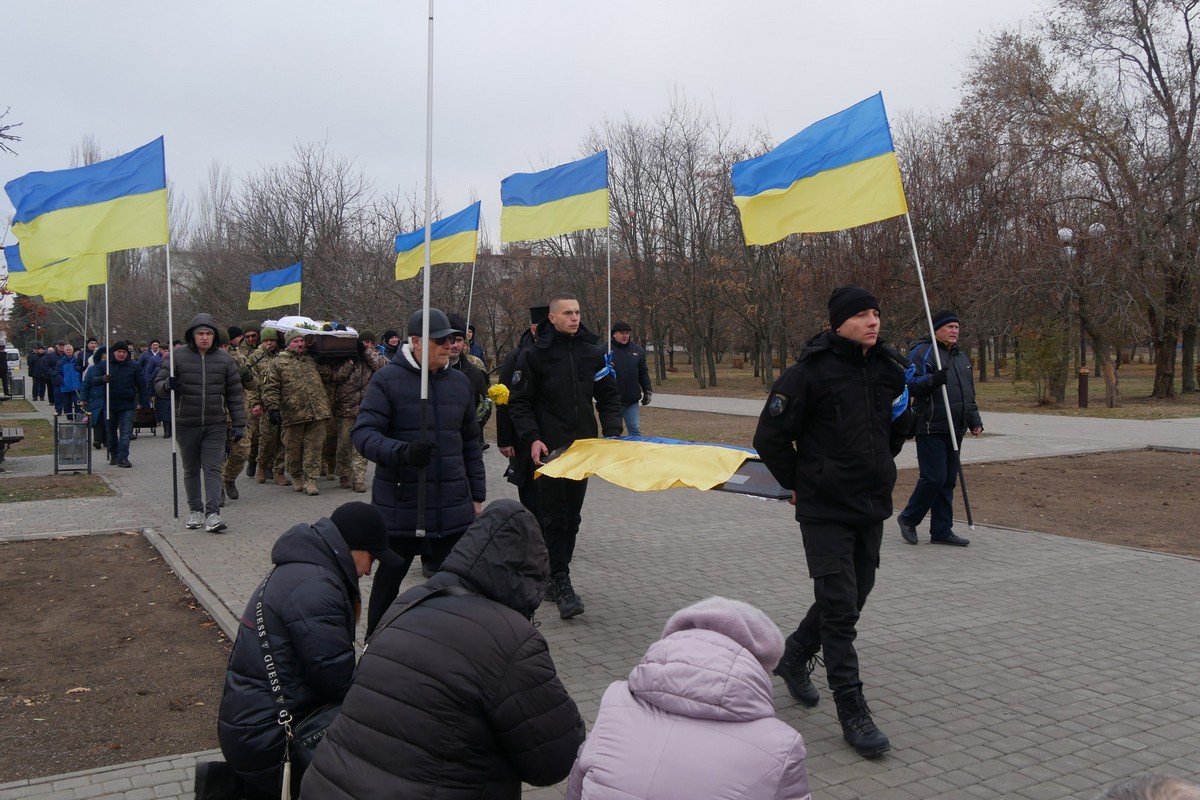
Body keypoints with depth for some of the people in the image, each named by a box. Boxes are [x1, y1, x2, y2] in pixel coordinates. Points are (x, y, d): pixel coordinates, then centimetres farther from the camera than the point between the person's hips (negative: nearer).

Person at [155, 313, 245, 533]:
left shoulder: (224, 358, 3)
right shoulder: (177, 356, -1)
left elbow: (234, 393, 6)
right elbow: (158, 385, 2)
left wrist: (239, 423, 2)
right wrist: (167, 385, -23)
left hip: (215, 424, 0)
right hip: (186, 424, 0)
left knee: (213, 468, -7)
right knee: (191, 469, 12)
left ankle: (212, 513, -10)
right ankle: (195, 510, 24)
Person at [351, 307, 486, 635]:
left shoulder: (459, 382, 8)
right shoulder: (387, 380, -8)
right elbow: (362, 433, -14)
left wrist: (477, 495, 15)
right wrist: (403, 452, -32)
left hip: (453, 507, 4)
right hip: (400, 506, -4)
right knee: (390, 576, 13)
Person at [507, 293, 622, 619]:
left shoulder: (593, 353, 8)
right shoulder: (534, 355, -3)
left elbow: (609, 396, 13)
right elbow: (519, 402, -2)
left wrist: (612, 432, -2)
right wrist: (531, 439, -14)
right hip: (549, 449, -4)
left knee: (572, 517, 10)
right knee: (555, 516, -7)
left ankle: (556, 576, 21)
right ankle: (561, 582, -3)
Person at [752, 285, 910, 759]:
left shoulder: (890, 370, 3)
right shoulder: (811, 371, -15)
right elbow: (770, 438, -9)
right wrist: (798, 483, -1)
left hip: (873, 507, 7)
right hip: (825, 511, -6)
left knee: (853, 595, 16)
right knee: (840, 606, -5)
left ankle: (795, 656, 40)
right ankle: (852, 711, 6)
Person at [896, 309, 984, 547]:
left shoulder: (961, 356, 20)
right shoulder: (921, 351, -5)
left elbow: (970, 394, 27)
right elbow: (909, 384, -14)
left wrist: (975, 420, 19)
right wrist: (932, 380, -28)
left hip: (954, 430, 8)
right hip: (931, 428, -8)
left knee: (948, 480, 8)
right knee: (934, 478, -10)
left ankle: (941, 530, 15)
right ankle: (908, 519, 9)